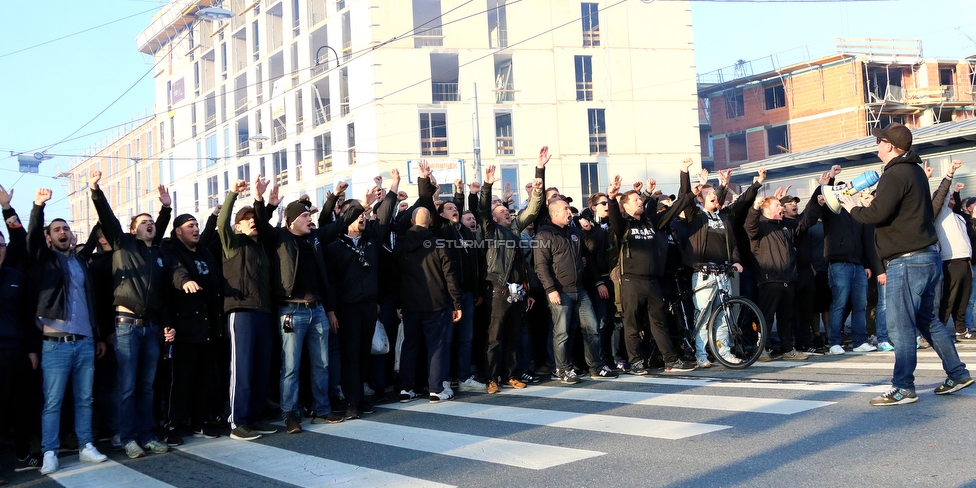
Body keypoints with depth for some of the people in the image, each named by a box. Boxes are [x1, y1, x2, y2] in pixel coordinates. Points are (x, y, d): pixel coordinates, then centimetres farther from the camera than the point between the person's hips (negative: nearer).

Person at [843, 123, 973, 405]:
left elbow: (877, 215, -22)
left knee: (900, 325, -7)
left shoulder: (895, 175, -15)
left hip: (907, 260, -10)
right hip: (928, 256, 10)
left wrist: (854, 208, -4)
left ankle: (903, 389, -6)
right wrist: (867, 205, 14)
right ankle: (958, 374, 23)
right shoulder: (915, 171, 18)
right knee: (927, 320, 19)